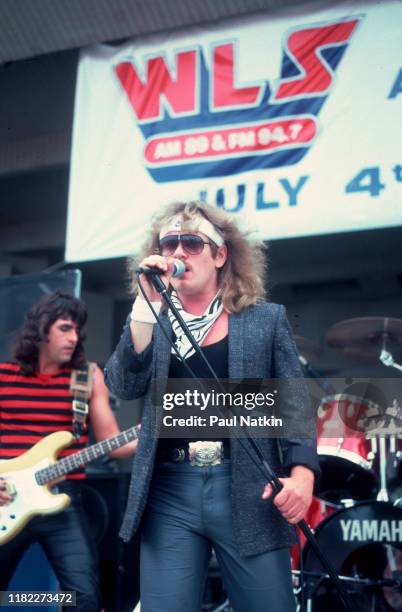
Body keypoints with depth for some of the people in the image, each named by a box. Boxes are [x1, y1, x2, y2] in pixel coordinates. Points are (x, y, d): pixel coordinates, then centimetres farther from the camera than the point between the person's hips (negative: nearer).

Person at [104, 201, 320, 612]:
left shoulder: (266, 320, 5)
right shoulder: (153, 322, 11)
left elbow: (294, 405, 1)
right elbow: (123, 387, -5)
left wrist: (302, 473, -15)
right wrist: (146, 304, -13)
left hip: (247, 492, -1)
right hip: (169, 494, 2)